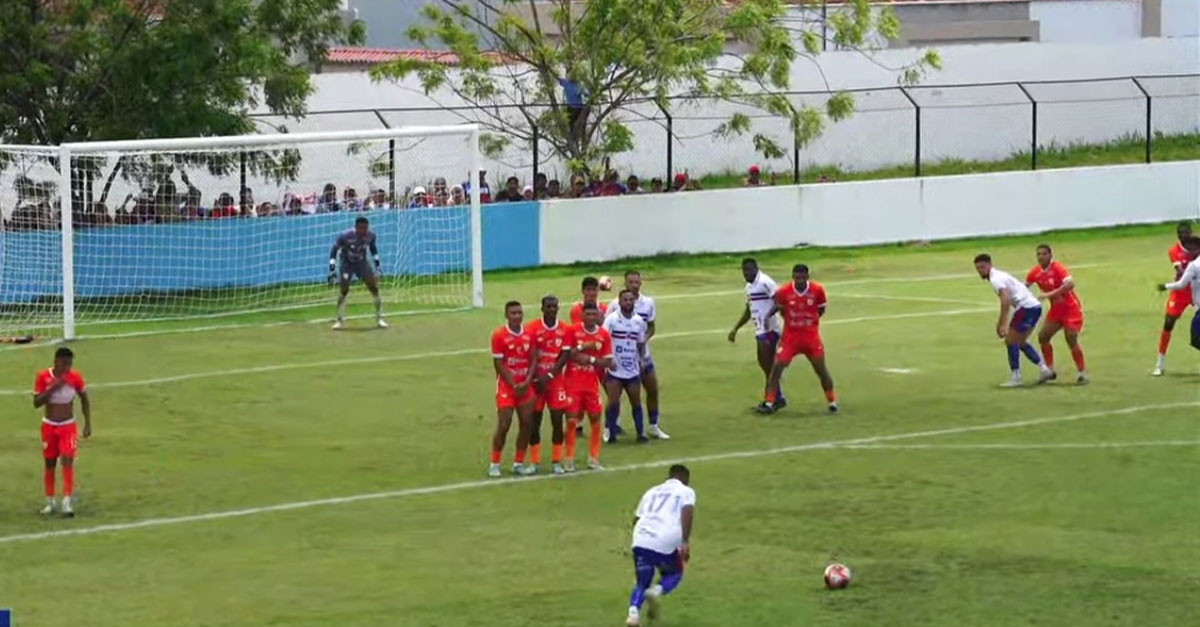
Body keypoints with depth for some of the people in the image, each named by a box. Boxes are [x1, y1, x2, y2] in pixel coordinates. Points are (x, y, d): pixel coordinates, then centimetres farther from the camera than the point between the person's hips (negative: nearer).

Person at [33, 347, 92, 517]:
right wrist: (52, 388, -26)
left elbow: (84, 400, 6)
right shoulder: (43, 377, -11)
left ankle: (67, 503, -15)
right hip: (49, 426, 1)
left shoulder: (75, 377, -8)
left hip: (68, 426, -1)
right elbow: (36, 403, -13)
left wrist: (87, 423, 3)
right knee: (49, 463, 7)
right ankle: (50, 502, 19)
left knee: (68, 462, -13)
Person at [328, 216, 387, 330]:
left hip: (362, 263, 3)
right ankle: (340, 320, 1)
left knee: (374, 288, -4)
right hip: (347, 264, -3)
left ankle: (379, 319, 8)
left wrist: (377, 263, 8)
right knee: (344, 290, -14)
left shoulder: (370, 235, -15)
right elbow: (334, 250, -16)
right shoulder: (346, 236, -27)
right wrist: (332, 269, -21)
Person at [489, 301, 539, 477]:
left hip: (525, 387, 4)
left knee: (526, 424, 3)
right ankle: (494, 464, 1)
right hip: (506, 385, -4)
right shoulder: (499, 335, -8)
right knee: (504, 425, -8)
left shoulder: (529, 335, 4)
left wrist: (527, 382, -8)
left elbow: (533, 359, 5)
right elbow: (498, 364, -9)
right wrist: (514, 384, -13)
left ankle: (518, 463, 14)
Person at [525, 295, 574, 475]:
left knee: (557, 420, -1)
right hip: (536, 379, -1)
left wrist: (549, 376, -12)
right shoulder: (532, 329, -6)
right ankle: (534, 461, 9)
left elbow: (564, 356, -3)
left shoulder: (565, 330, 0)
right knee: (534, 420, 2)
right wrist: (536, 379, -11)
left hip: (556, 379, 1)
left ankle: (557, 461, 7)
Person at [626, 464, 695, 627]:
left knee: (642, 582, 17)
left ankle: (634, 612, -11)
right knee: (673, 575, 23)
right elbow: (687, 513, -6)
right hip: (666, 543, -3)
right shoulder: (686, 492, 14)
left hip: (641, 540, 3)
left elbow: (636, 518, 26)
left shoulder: (652, 491, 28)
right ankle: (657, 591, -8)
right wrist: (685, 542, -11)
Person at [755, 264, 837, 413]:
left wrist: (809, 320, -2)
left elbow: (821, 310, 6)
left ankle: (832, 402, 22)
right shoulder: (783, 292, -11)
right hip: (790, 335, 0)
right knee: (777, 366, -10)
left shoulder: (817, 290, -9)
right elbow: (779, 309, 5)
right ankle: (769, 403, -3)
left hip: (811, 336, 0)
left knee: (821, 369, 4)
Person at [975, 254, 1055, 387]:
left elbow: (1005, 301, -24)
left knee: (1011, 341, -4)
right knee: (1020, 341, 20)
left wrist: (1003, 324, -25)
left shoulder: (995, 279, -12)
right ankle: (1044, 369, 18)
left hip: (1026, 306, -10)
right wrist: (1001, 323, 28)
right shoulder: (999, 275, 20)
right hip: (1034, 306, 10)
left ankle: (1016, 377, -4)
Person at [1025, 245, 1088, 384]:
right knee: (1043, 337, 4)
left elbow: (1070, 284, -35)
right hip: (1056, 309, 7)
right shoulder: (1035, 272, 0)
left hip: (1070, 308, -7)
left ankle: (1082, 373, -8)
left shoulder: (1058, 268, -20)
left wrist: (1050, 294, -38)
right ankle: (1050, 370, 16)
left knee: (1071, 339, -16)